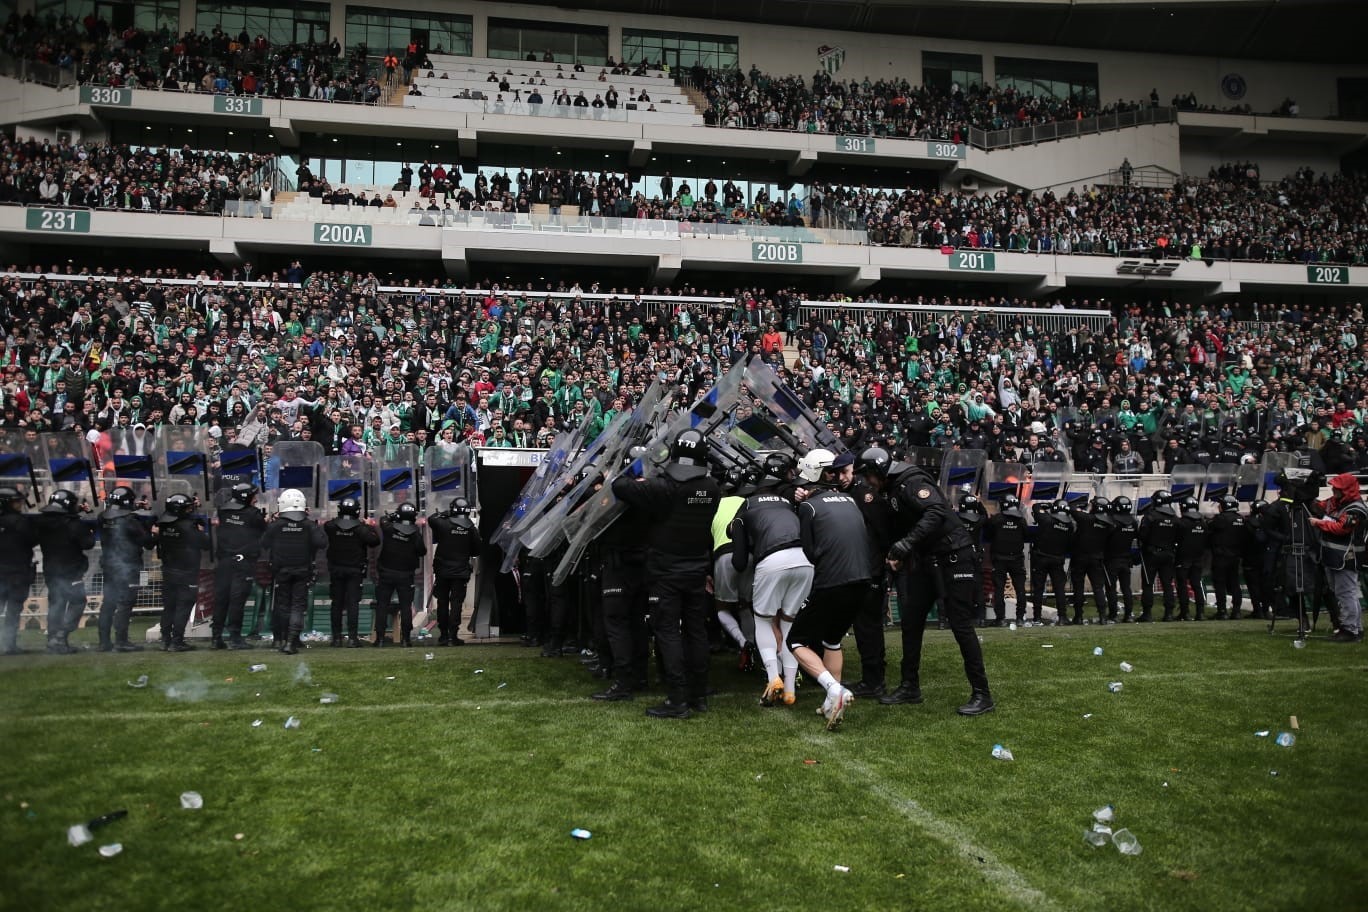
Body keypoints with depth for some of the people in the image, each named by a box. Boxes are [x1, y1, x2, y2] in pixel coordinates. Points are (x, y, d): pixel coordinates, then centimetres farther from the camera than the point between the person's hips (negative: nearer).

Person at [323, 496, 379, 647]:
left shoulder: (331, 526, -7)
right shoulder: (360, 527, -13)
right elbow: (374, 541, -12)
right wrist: (371, 527, 3)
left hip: (336, 569, 2)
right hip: (355, 570, -2)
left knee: (337, 603, 10)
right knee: (353, 603, 0)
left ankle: (337, 637, 11)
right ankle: (352, 637, -3)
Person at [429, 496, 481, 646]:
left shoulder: (443, 524, -10)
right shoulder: (471, 528, -6)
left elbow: (430, 519, 11)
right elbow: (477, 551, 1)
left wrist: (444, 514, 16)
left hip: (442, 571, 0)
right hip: (461, 572, 0)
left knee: (442, 603, 10)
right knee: (456, 603, 2)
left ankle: (444, 635, 13)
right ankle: (453, 636, -3)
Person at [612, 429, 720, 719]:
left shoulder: (663, 487, -20)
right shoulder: (712, 488, -3)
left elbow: (620, 486, -16)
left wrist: (638, 481, 3)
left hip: (667, 573, -5)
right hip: (698, 572, 5)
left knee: (668, 632, -1)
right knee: (696, 630, 12)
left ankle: (677, 700, -3)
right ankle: (699, 695, 20)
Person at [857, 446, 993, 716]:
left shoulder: (912, 482, -17)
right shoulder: (893, 489, 13)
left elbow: (936, 513, -32)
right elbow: (901, 528, 17)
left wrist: (905, 544, -35)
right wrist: (896, 556, 1)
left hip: (952, 557, -10)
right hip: (928, 560, 10)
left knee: (960, 624, -7)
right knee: (911, 621, 9)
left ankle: (982, 695, 1)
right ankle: (910, 686, 19)